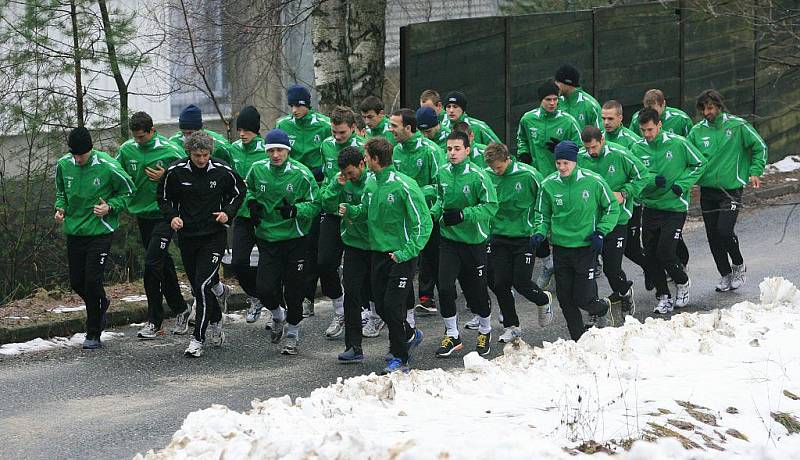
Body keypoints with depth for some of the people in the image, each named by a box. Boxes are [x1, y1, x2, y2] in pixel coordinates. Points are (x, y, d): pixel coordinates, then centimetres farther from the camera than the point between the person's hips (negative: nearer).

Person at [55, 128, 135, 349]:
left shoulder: (107, 166, -15)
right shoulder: (63, 164, -2)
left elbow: (128, 191, -1)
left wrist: (110, 207, -15)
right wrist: (60, 208, -3)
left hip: (100, 232, -5)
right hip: (74, 231, 5)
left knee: (92, 280, -11)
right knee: (77, 283, 9)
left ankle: (94, 334, 0)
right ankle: (101, 304, 42)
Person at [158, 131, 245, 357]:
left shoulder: (222, 171, -8)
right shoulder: (175, 171, -6)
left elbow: (239, 192, 9)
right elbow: (164, 198, 9)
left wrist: (228, 212, -7)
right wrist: (172, 216, -9)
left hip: (213, 236, -3)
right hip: (186, 236, 3)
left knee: (203, 285, -15)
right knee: (197, 286, 13)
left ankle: (198, 339, -11)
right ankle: (216, 322, 39)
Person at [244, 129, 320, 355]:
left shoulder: (301, 173, -12)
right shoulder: (258, 169, -1)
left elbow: (315, 205, -6)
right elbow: (248, 189, 20)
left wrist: (295, 210, -24)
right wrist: (251, 201, -1)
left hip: (296, 239, -2)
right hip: (267, 238, 3)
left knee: (293, 290, 4)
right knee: (265, 288, -6)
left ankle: (293, 334, 24)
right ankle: (278, 316, 28)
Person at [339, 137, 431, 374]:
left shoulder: (404, 186, -18)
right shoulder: (371, 182, 5)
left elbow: (423, 223, -16)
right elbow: (366, 211, 19)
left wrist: (407, 252, -23)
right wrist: (350, 210, -3)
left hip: (401, 255, -7)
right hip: (378, 251, 7)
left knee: (392, 305, -9)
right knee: (381, 306, 11)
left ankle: (400, 358, 4)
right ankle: (410, 336, 38)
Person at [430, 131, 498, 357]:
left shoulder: (477, 175, -16)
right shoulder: (442, 173, 0)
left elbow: (491, 206, -18)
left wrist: (463, 215, -25)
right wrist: (433, 213, -3)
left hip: (474, 241, -3)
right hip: (448, 239, 3)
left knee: (476, 289, 8)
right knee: (445, 287, -8)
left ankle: (484, 332, 32)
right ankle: (451, 336, 8)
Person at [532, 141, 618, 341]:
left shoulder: (593, 181, -9)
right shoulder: (548, 184, -2)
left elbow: (612, 208, 4)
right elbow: (543, 214, 11)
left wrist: (601, 232, -6)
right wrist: (540, 232, -7)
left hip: (586, 247, -3)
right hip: (560, 247, 3)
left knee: (583, 298, -5)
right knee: (565, 299, 5)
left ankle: (602, 308, 29)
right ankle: (578, 340, 21)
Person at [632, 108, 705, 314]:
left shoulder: (677, 143, -9)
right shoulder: (637, 150, 0)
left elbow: (699, 164, 2)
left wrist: (682, 184, -10)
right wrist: (653, 181, -21)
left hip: (675, 207, -4)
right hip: (650, 208, 4)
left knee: (665, 253, -11)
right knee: (650, 256, 2)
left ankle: (682, 282, 18)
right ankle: (664, 297, 18)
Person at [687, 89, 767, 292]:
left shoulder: (737, 125, -4)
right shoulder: (697, 131, 3)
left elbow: (759, 147, 4)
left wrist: (755, 171, -4)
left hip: (731, 189, -4)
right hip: (707, 191, 4)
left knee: (724, 230, -17)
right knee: (713, 236, 5)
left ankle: (738, 266, 9)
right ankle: (725, 274, 20)